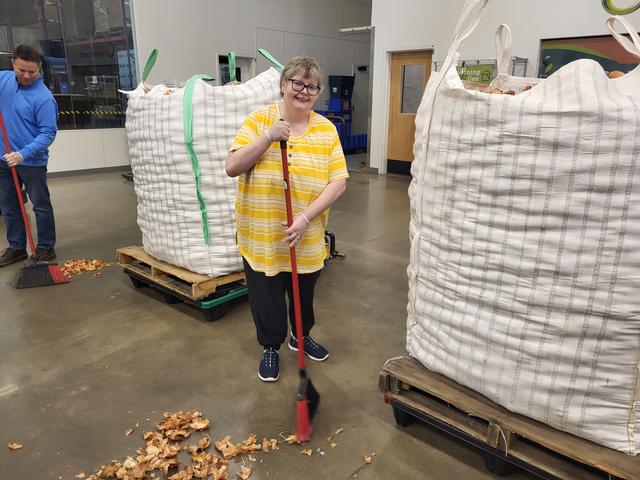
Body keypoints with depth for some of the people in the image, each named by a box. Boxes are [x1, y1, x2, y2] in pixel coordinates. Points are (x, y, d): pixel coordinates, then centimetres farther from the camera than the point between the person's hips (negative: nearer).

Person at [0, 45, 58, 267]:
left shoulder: (43, 97, -16)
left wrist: (24, 154, -29)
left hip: (32, 161, -6)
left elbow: (48, 132, -19)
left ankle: (45, 248, 17)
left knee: (41, 206, 5)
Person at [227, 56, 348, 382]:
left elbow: (338, 182, -8)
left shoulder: (326, 130, -2)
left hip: (307, 239, 2)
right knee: (267, 299, 12)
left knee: (304, 294, 20)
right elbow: (232, 167, -14)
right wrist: (269, 137, -26)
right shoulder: (258, 120, -6)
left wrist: (305, 217, -19)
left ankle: (301, 336, 47)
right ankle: (271, 348, 36)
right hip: (260, 237, -1)